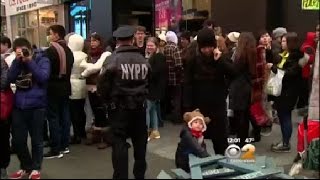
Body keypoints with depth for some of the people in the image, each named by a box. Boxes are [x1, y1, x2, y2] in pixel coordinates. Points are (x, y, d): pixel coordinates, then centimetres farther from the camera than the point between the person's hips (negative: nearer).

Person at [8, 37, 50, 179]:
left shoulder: (42, 60, -1)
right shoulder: (17, 61, 11)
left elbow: (43, 77, -16)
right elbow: (10, 78, -2)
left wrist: (29, 61, -17)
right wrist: (17, 60, -11)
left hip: (37, 106, -4)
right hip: (19, 106, 4)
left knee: (36, 139, 6)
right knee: (17, 140, 7)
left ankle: (35, 169, 23)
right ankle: (26, 167, 28)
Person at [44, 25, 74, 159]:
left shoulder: (51, 50, -15)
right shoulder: (68, 50, 10)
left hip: (53, 87, -8)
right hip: (65, 86, 8)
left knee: (53, 117, -3)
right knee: (64, 115, 12)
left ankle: (56, 149, 0)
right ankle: (64, 145, 20)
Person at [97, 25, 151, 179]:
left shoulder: (113, 59, -13)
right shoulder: (143, 60, -1)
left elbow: (103, 85, -11)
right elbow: (148, 81, 6)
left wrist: (108, 100, 6)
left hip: (119, 107, -4)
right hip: (139, 106, 4)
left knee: (119, 142, 3)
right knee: (140, 141, 15)